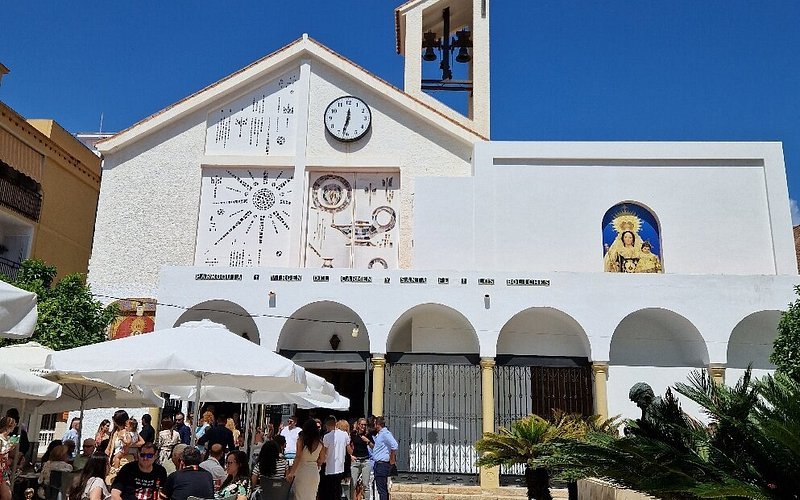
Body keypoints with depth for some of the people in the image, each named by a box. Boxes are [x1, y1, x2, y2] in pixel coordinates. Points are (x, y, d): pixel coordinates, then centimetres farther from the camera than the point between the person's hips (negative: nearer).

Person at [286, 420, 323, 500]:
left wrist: (291, 472, -12)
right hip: (315, 472, 3)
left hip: (302, 472, -3)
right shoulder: (320, 443, 0)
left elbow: (298, 458, -13)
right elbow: (321, 460, 8)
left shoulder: (301, 440, -8)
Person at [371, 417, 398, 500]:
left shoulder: (385, 433, -15)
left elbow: (394, 446, -26)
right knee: (383, 489, 15)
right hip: (378, 464, 11)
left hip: (382, 464, -11)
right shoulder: (379, 434, 18)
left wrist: (392, 460, -18)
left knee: (382, 490, -8)